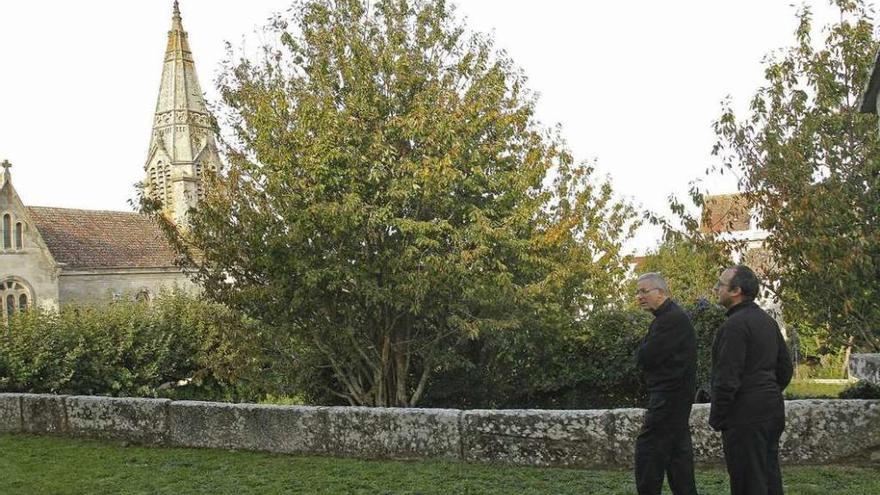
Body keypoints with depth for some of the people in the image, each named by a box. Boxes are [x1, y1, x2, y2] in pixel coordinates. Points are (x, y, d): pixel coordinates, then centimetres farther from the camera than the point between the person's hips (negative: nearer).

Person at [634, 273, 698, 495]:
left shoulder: (673, 319, -18)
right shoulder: (670, 316, 15)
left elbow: (645, 357, -22)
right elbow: (645, 357, 19)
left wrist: (642, 347, -3)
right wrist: (645, 349, -1)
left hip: (669, 395, -10)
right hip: (673, 395, 10)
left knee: (647, 449, -8)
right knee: (678, 450, 14)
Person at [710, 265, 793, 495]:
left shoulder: (734, 325, -16)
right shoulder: (767, 320, 13)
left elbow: (727, 379, -20)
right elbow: (785, 369, 19)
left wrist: (716, 418, -11)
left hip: (745, 417, -9)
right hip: (772, 412, 9)